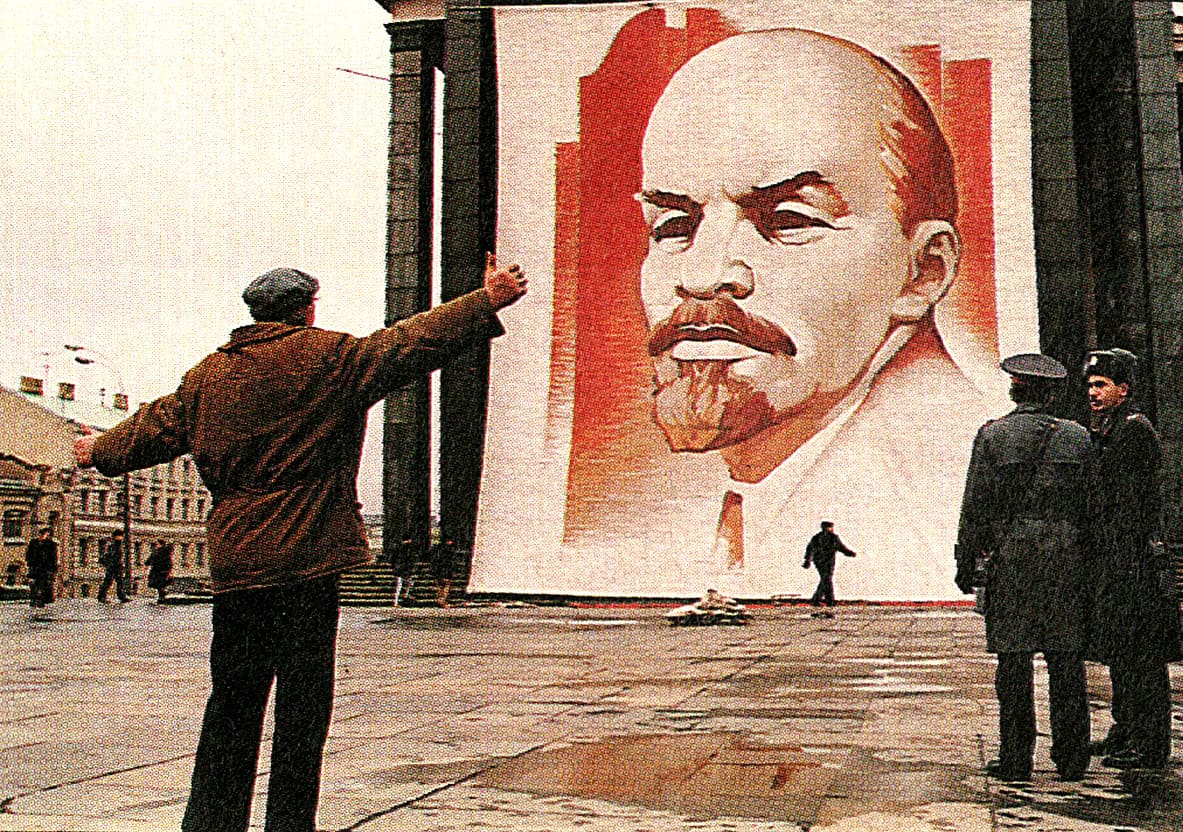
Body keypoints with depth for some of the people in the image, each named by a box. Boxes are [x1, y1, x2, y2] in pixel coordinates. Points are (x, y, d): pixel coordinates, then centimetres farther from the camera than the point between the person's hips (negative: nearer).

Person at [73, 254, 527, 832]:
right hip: (307, 556, -5)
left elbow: (156, 428, 23)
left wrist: (101, 451, 42)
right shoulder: (327, 357, -3)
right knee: (303, 698, 2)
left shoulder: (209, 373, 13)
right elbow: (407, 345, -9)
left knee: (233, 698, 13)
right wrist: (486, 303, -6)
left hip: (234, 561, 5)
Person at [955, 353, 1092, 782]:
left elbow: (975, 507, -3)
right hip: (1067, 558, 2)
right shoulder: (1077, 437, 6)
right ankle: (1071, 759, 11)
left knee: (1014, 664, 1)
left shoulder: (992, 435, -1)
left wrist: (966, 565, 2)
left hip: (1010, 558, -2)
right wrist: (1090, 562, 14)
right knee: (1067, 663, 6)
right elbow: (1093, 505, 7)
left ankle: (1015, 759, 3)